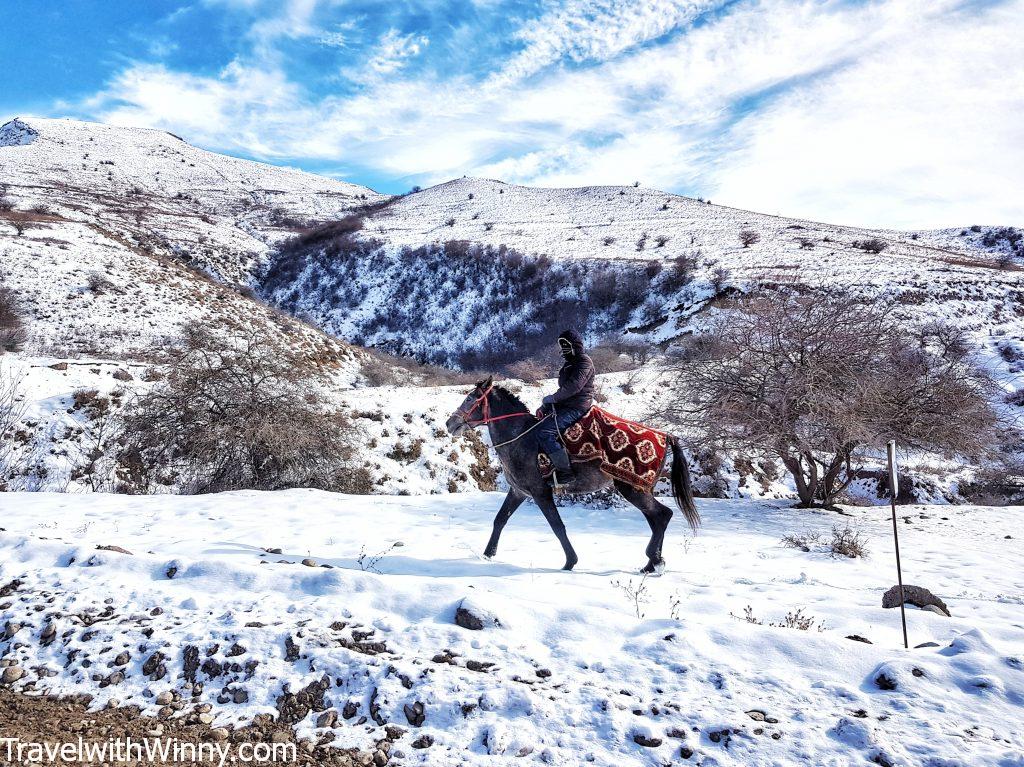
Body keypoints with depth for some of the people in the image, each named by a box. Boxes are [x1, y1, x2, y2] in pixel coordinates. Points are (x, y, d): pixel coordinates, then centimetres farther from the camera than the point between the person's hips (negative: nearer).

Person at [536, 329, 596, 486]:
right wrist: (545, 407, 13)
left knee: (544, 431, -25)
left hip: (577, 408, -11)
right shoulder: (570, 364, 22)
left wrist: (553, 398, -15)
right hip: (566, 406, 11)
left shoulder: (584, 362, -10)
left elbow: (574, 386, -24)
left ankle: (565, 472, -24)